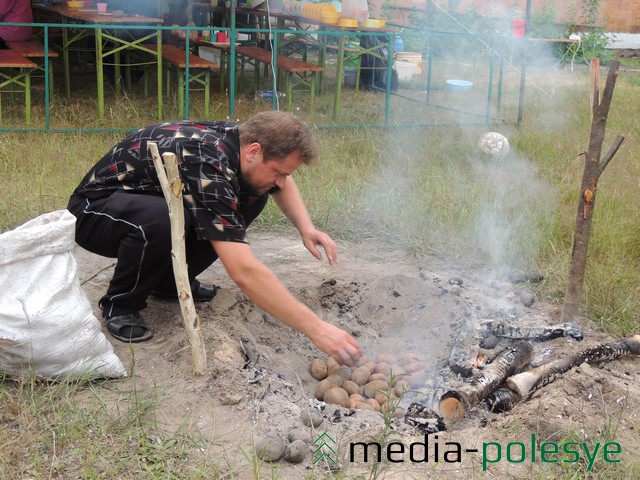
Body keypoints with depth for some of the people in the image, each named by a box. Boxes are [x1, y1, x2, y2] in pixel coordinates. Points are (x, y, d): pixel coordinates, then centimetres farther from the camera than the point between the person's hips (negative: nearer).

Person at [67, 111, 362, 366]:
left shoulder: (240, 138, -11)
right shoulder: (207, 165, -37)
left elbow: (282, 183, 14)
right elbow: (244, 272, -42)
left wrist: (305, 227, -4)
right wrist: (315, 329, -40)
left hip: (154, 201, 8)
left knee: (253, 197, -4)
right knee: (161, 218, -40)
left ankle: (170, 281, 6)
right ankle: (119, 306, -11)